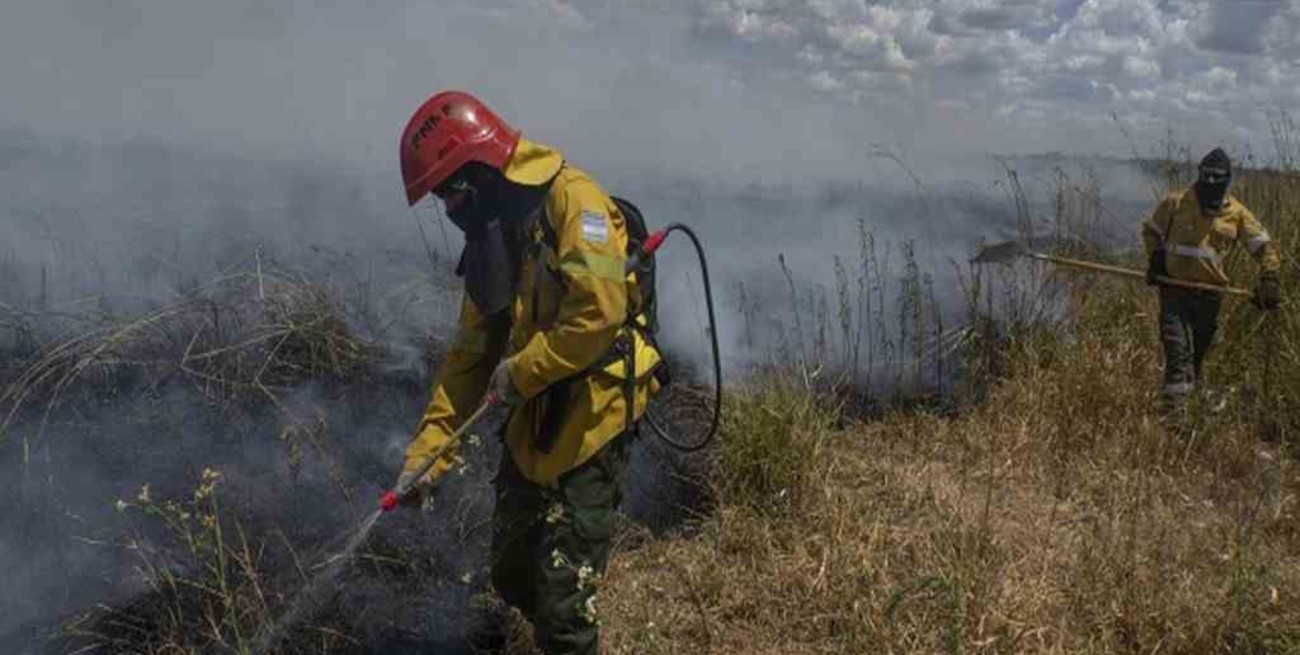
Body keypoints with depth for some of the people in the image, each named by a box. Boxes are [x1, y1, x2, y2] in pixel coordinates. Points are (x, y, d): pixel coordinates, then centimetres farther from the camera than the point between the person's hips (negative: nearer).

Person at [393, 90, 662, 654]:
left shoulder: (569, 198, -12)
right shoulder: (490, 238, 14)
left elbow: (601, 309, -25)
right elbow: (470, 356, 14)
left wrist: (520, 372, -14)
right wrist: (427, 450, 8)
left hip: (592, 416, -8)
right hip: (533, 420, 9)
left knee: (564, 587, -5)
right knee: (512, 573, 17)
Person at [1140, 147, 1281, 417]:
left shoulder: (1237, 213, 1)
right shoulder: (1176, 203, -2)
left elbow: (1264, 246, 6)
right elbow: (1150, 230, 12)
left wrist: (1269, 279, -5)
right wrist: (1156, 259, -2)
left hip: (1210, 291, 2)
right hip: (1174, 286, -2)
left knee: (1199, 349, 17)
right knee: (1177, 347, -12)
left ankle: (1192, 389, 41)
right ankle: (1174, 407, -13)